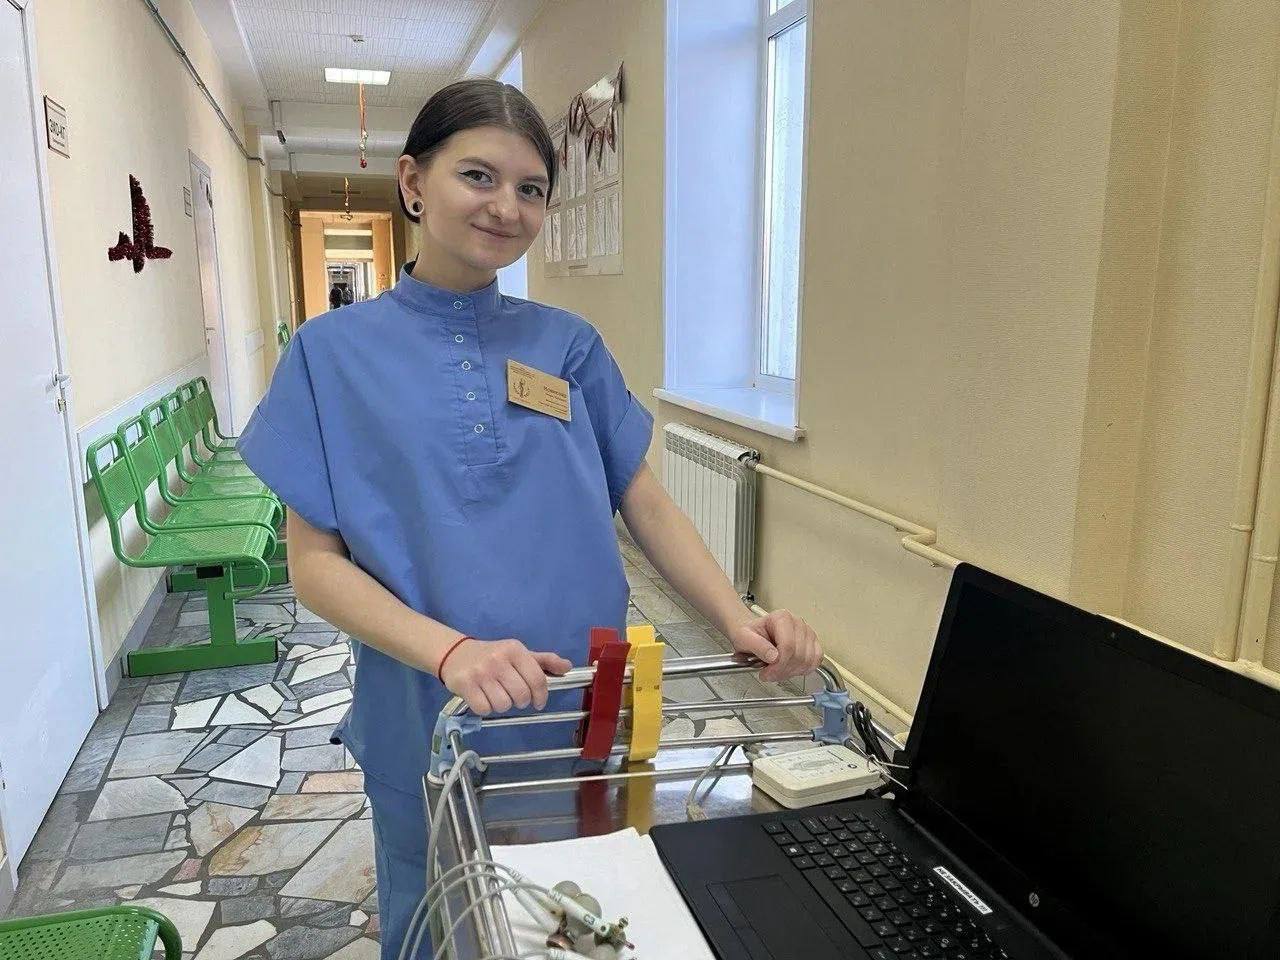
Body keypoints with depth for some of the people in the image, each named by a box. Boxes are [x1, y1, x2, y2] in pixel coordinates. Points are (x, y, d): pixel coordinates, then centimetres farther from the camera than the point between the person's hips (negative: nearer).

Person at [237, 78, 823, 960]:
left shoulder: (569, 344, 2)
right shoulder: (337, 353, -5)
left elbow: (643, 499, 2)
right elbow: (315, 560, -7)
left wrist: (739, 622, -15)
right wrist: (448, 650, -24)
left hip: (584, 714, 2)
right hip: (431, 722, -1)